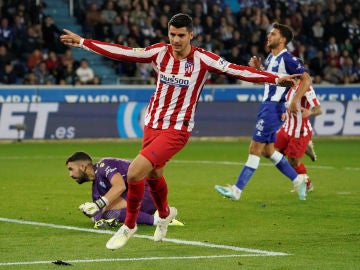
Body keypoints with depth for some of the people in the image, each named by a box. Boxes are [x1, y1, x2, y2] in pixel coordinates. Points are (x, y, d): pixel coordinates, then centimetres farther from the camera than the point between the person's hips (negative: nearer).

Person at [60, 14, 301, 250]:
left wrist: (276, 79, -23)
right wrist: (82, 42, 0)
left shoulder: (202, 59, -12)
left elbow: (236, 70, -16)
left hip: (178, 129, -5)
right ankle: (165, 214, 52)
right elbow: (121, 52, 2)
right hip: (152, 124, 5)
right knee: (153, 175, 19)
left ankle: (129, 226, 2)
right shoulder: (159, 52, -2)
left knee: (135, 172, -19)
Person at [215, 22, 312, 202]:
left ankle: (237, 190, -6)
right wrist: (258, 68, 10)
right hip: (266, 106, 10)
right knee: (268, 151, 13)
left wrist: (294, 101, -26)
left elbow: (306, 79, -17)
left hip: (274, 107, -10)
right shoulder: (271, 58, 14)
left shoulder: (287, 59, -13)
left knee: (255, 149, -8)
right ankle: (297, 180, 23)